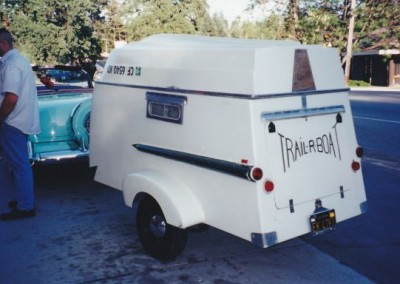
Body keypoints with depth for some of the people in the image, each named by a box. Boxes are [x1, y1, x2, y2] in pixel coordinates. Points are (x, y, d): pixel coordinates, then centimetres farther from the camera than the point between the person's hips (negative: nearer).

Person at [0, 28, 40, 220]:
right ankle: (24, 200, 26)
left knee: (18, 164, -4)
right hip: (22, 119, 10)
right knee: (19, 162, 16)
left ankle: (25, 207, 3)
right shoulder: (19, 59, 15)